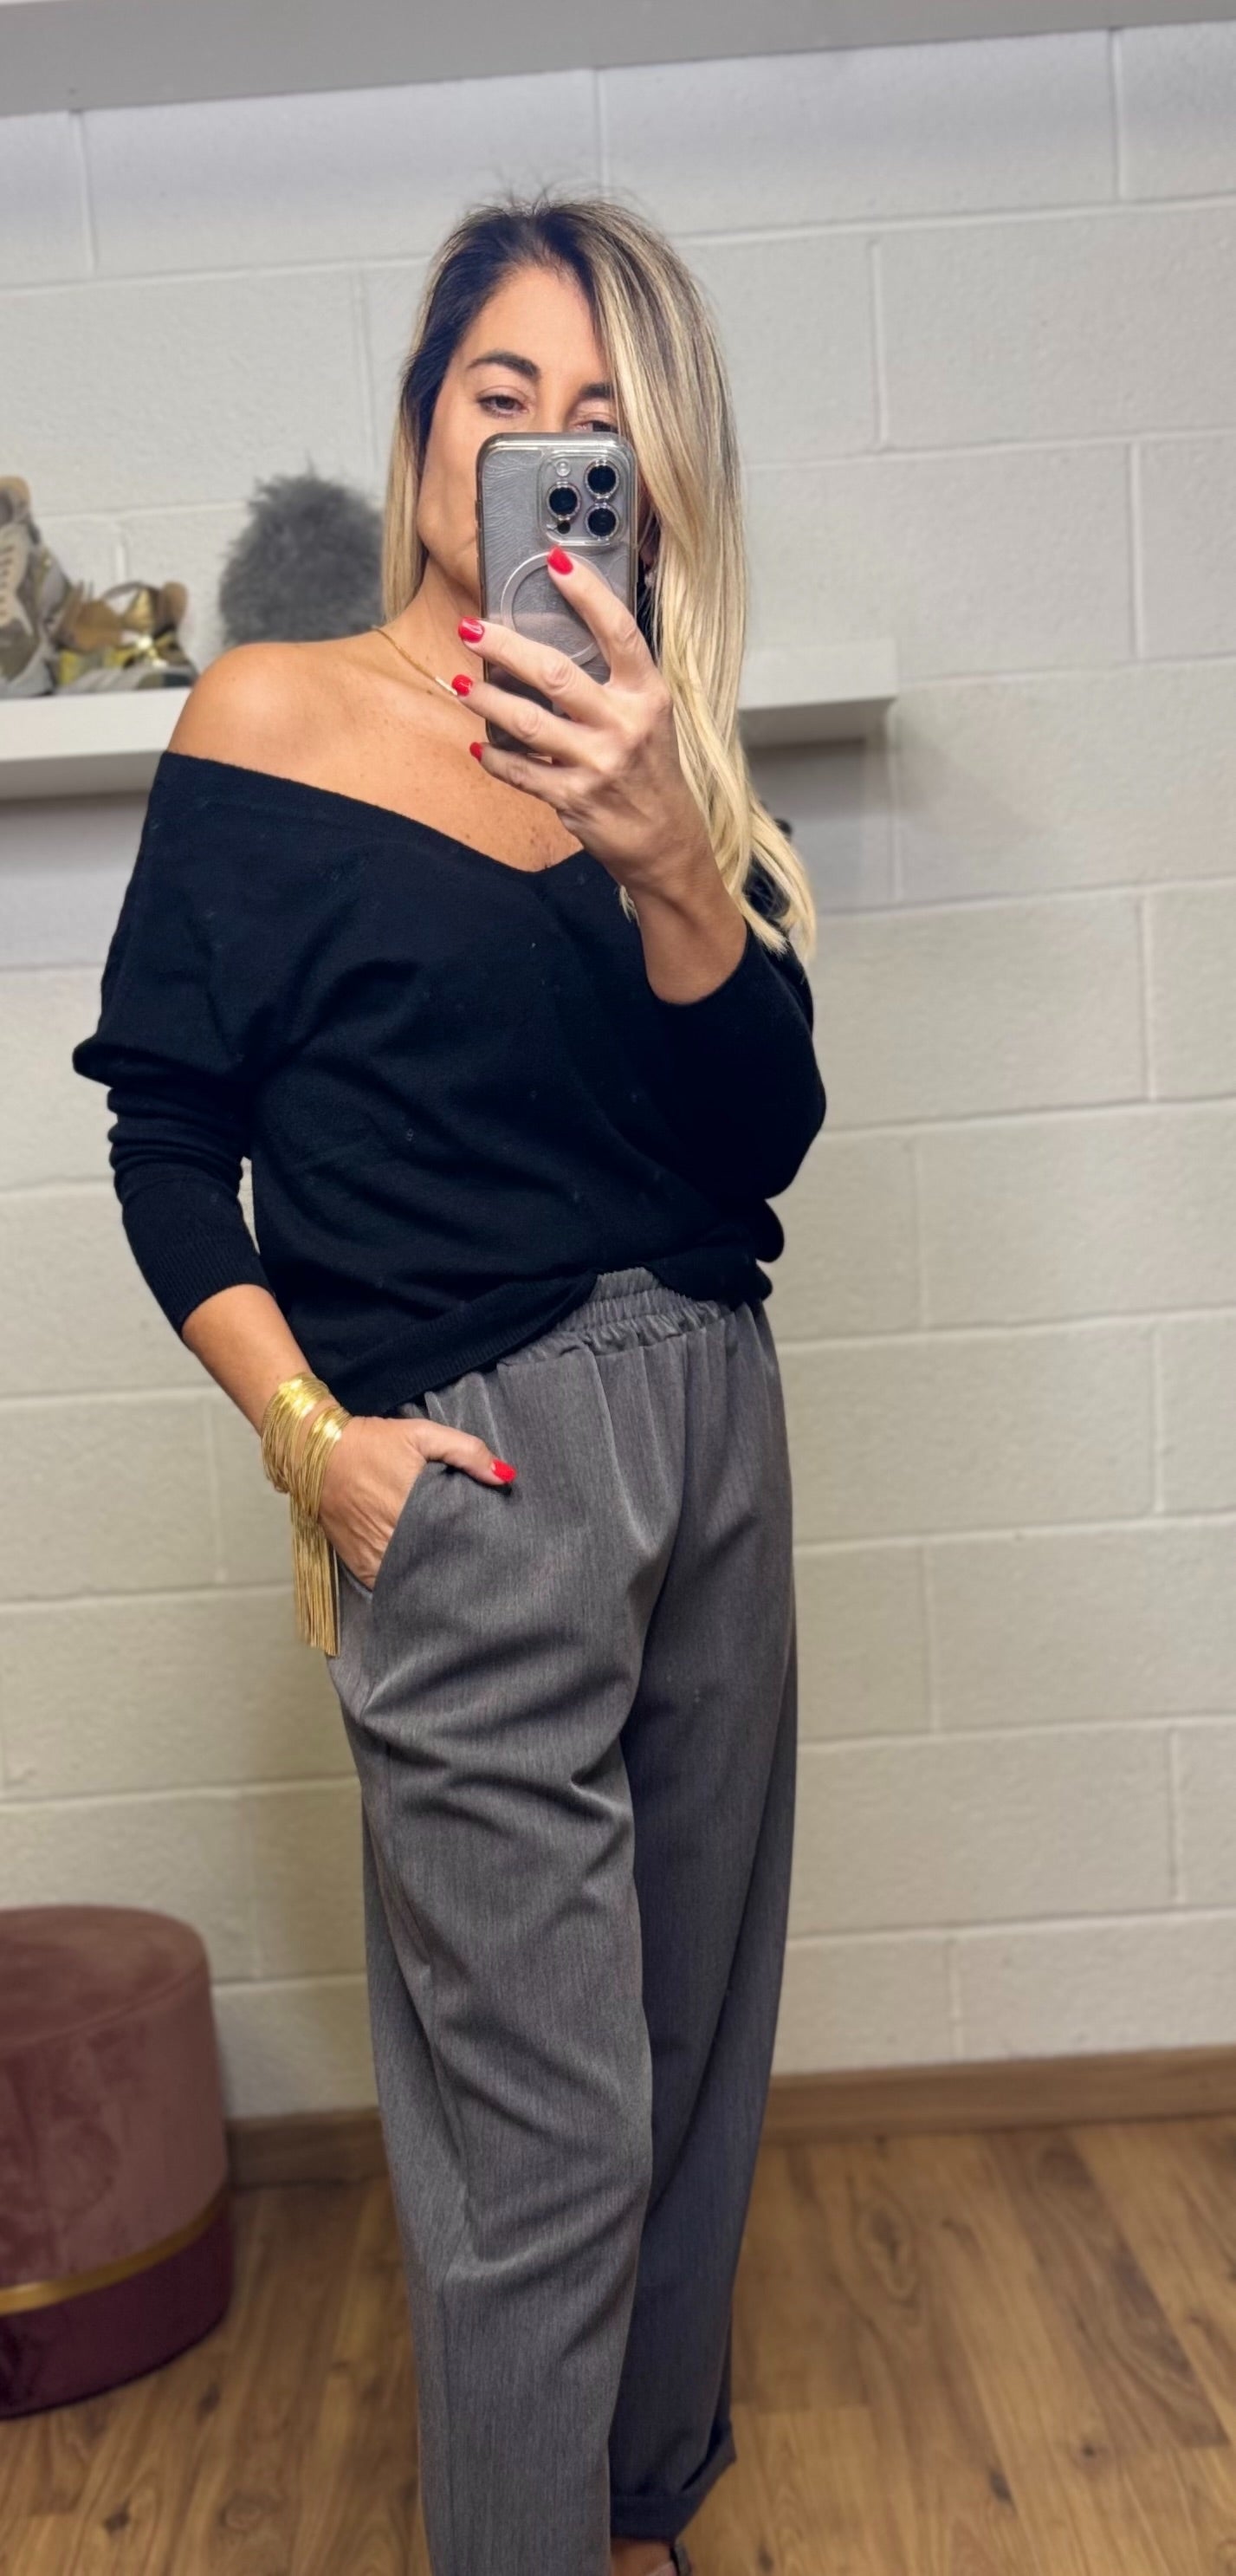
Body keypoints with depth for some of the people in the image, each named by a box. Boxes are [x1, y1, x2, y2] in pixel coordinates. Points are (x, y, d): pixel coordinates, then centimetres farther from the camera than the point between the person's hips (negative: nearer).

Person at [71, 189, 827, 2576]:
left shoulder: (657, 760, 10)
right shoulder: (272, 723, -1)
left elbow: (765, 1140, -3)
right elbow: (168, 1138, -2)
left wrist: (675, 866, -20)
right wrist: (313, 1440, -12)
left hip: (713, 1432, 5)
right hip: (477, 1474, -5)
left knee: (695, 2047, 16)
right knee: (544, 2129, -1)